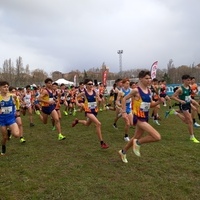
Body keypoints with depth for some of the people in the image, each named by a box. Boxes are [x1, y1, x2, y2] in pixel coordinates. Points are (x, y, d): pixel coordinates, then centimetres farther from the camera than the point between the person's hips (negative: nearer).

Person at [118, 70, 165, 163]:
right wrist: (124, 112, -10)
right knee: (157, 137, -17)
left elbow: (150, 104, 14)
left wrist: (159, 101, -4)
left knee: (137, 138, 22)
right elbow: (124, 99, -6)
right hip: (138, 118, -8)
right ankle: (138, 143, 5)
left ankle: (123, 152, 43)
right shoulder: (136, 90, -14)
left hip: (145, 117, 8)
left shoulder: (149, 90, 6)